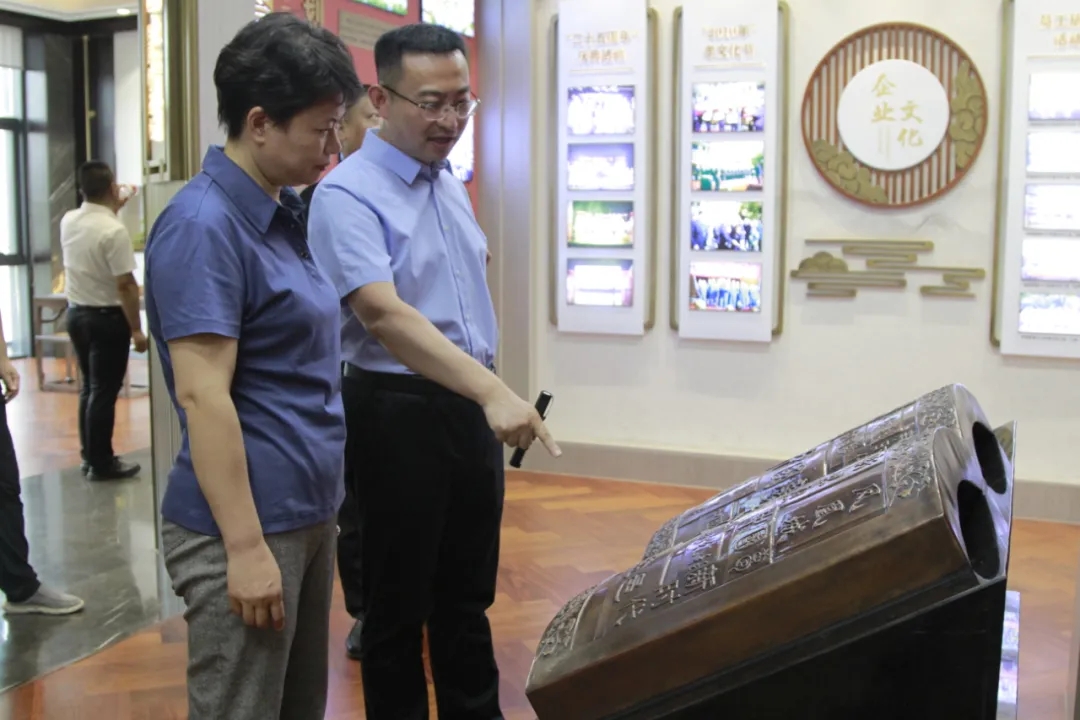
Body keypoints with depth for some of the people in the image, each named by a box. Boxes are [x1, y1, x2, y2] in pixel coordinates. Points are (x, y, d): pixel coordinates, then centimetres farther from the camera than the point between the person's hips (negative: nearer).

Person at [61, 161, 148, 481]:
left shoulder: (68, 221, 2)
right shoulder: (114, 230, -22)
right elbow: (125, 285, -22)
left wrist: (114, 208, 36)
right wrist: (136, 329, -17)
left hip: (76, 313, 8)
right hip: (106, 317, -8)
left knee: (89, 387, 18)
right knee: (104, 391, 0)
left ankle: (89, 455, 26)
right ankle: (101, 463, 7)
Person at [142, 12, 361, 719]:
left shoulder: (285, 212, 11)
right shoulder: (204, 226, -16)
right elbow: (202, 394, -21)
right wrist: (245, 546, -22)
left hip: (308, 516, 9)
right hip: (246, 527, -9)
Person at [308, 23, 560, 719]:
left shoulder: (452, 184, 9)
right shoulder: (347, 194, -17)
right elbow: (383, 312, -31)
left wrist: (490, 396, 16)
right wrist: (493, 390, -41)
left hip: (472, 406, 7)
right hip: (401, 411, -7)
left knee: (469, 593, 19)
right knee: (400, 601, 8)